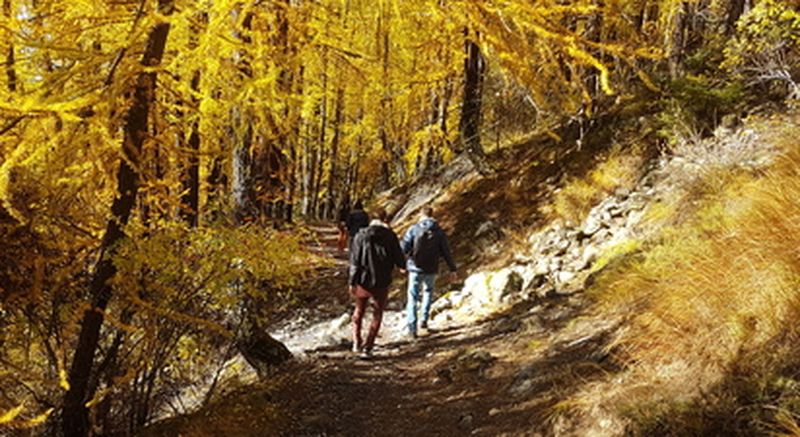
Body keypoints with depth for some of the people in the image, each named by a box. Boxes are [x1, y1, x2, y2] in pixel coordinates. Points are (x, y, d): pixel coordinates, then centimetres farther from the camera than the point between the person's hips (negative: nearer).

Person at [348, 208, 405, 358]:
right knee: (377, 315, 15)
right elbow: (400, 261, -8)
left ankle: (357, 342, 21)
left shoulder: (360, 236, -5)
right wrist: (402, 263, 16)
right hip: (381, 284, -1)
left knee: (359, 310, 25)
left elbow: (354, 261, -7)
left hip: (362, 281, 2)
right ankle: (367, 348, 10)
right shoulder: (390, 237, -8)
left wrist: (352, 282, -1)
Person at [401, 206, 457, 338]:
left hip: (415, 268, -2)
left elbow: (403, 248, -12)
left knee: (412, 297, 6)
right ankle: (424, 319, 20)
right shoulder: (439, 232, -3)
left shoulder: (414, 229, -8)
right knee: (428, 291, 27)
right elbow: (446, 252, -1)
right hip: (431, 270, 2)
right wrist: (452, 268, 8)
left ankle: (412, 327, -3)